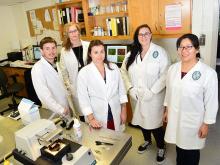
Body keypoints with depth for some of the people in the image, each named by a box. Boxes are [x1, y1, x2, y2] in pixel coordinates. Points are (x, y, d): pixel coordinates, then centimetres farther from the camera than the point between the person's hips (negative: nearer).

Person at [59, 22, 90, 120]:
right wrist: (68, 86, -2)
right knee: (80, 111, 10)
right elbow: (64, 71, 3)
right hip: (75, 86, 1)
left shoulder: (88, 46, -4)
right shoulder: (64, 50, -1)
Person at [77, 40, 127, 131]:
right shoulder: (84, 73, -9)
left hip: (115, 115, 3)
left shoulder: (114, 68, -1)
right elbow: (83, 98, -8)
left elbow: (121, 90, 4)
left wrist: (124, 111, 4)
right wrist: (91, 119, -12)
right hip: (97, 118, -2)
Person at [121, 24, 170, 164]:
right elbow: (124, 71, 6)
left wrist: (151, 91, -19)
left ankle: (161, 147, 34)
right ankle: (147, 140, 49)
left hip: (154, 97, -5)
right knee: (141, 120, 21)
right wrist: (130, 88, -5)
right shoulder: (132, 53, 4)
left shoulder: (160, 52, -11)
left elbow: (165, 75, -15)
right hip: (136, 96, 5)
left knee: (155, 123, 5)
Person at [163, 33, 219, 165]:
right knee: (179, 145, 24)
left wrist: (206, 124, -8)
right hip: (175, 118, 4)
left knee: (191, 149, 16)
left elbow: (211, 102, -13)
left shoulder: (208, 73, -20)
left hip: (194, 121, -4)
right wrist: (167, 110, 12)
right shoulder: (173, 68, -4)